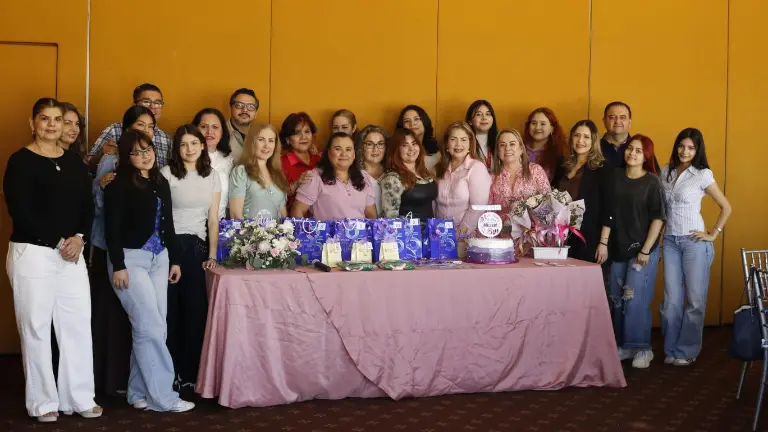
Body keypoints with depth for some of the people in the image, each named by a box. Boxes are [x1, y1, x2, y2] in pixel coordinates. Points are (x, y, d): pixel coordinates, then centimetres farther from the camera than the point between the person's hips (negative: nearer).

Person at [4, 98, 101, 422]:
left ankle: (80, 398, 16)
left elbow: (87, 205, 9)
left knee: (78, 324, 5)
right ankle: (43, 402, 14)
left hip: (72, 252, 5)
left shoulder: (74, 161, 12)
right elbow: (21, 212, -12)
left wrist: (79, 238, -8)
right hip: (32, 253, -5)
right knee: (36, 327, 2)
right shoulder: (21, 161, -4)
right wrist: (58, 242, -12)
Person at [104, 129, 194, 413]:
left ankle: (139, 392, 16)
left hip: (159, 258, 7)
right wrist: (118, 265, -17)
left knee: (152, 329, 6)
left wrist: (174, 259, 14)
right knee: (151, 328, -7)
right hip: (131, 258, -7)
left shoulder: (161, 183, 13)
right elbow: (112, 228, -11)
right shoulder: (119, 185, -7)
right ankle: (161, 396, 1)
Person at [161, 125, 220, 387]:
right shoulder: (167, 173, -1)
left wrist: (212, 254, 2)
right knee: (169, 309, 0)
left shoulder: (212, 176, 10)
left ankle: (189, 373, 13)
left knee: (196, 308, 3)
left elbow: (213, 220, 10)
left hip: (197, 247, 3)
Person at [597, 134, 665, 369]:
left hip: (642, 249, -4)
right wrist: (603, 242, 1)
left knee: (636, 299, -8)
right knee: (617, 300, 9)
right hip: (618, 248, 4)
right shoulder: (616, 178, 5)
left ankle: (641, 348, 6)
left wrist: (646, 250, -12)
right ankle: (623, 345, 21)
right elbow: (609, 213, 6)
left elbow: (658, 218, -7)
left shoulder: (652, 182, -5)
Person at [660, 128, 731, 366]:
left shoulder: (703, 175, -5)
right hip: (670, 241, 4)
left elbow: (726, 207, 0)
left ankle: (686, 351, 11)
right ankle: (671, 349, 14)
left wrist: (713, 234, -4)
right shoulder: (665, 172, 7)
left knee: (694, 299, 1)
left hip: (694, 241, -3)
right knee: (672, 299, 4)